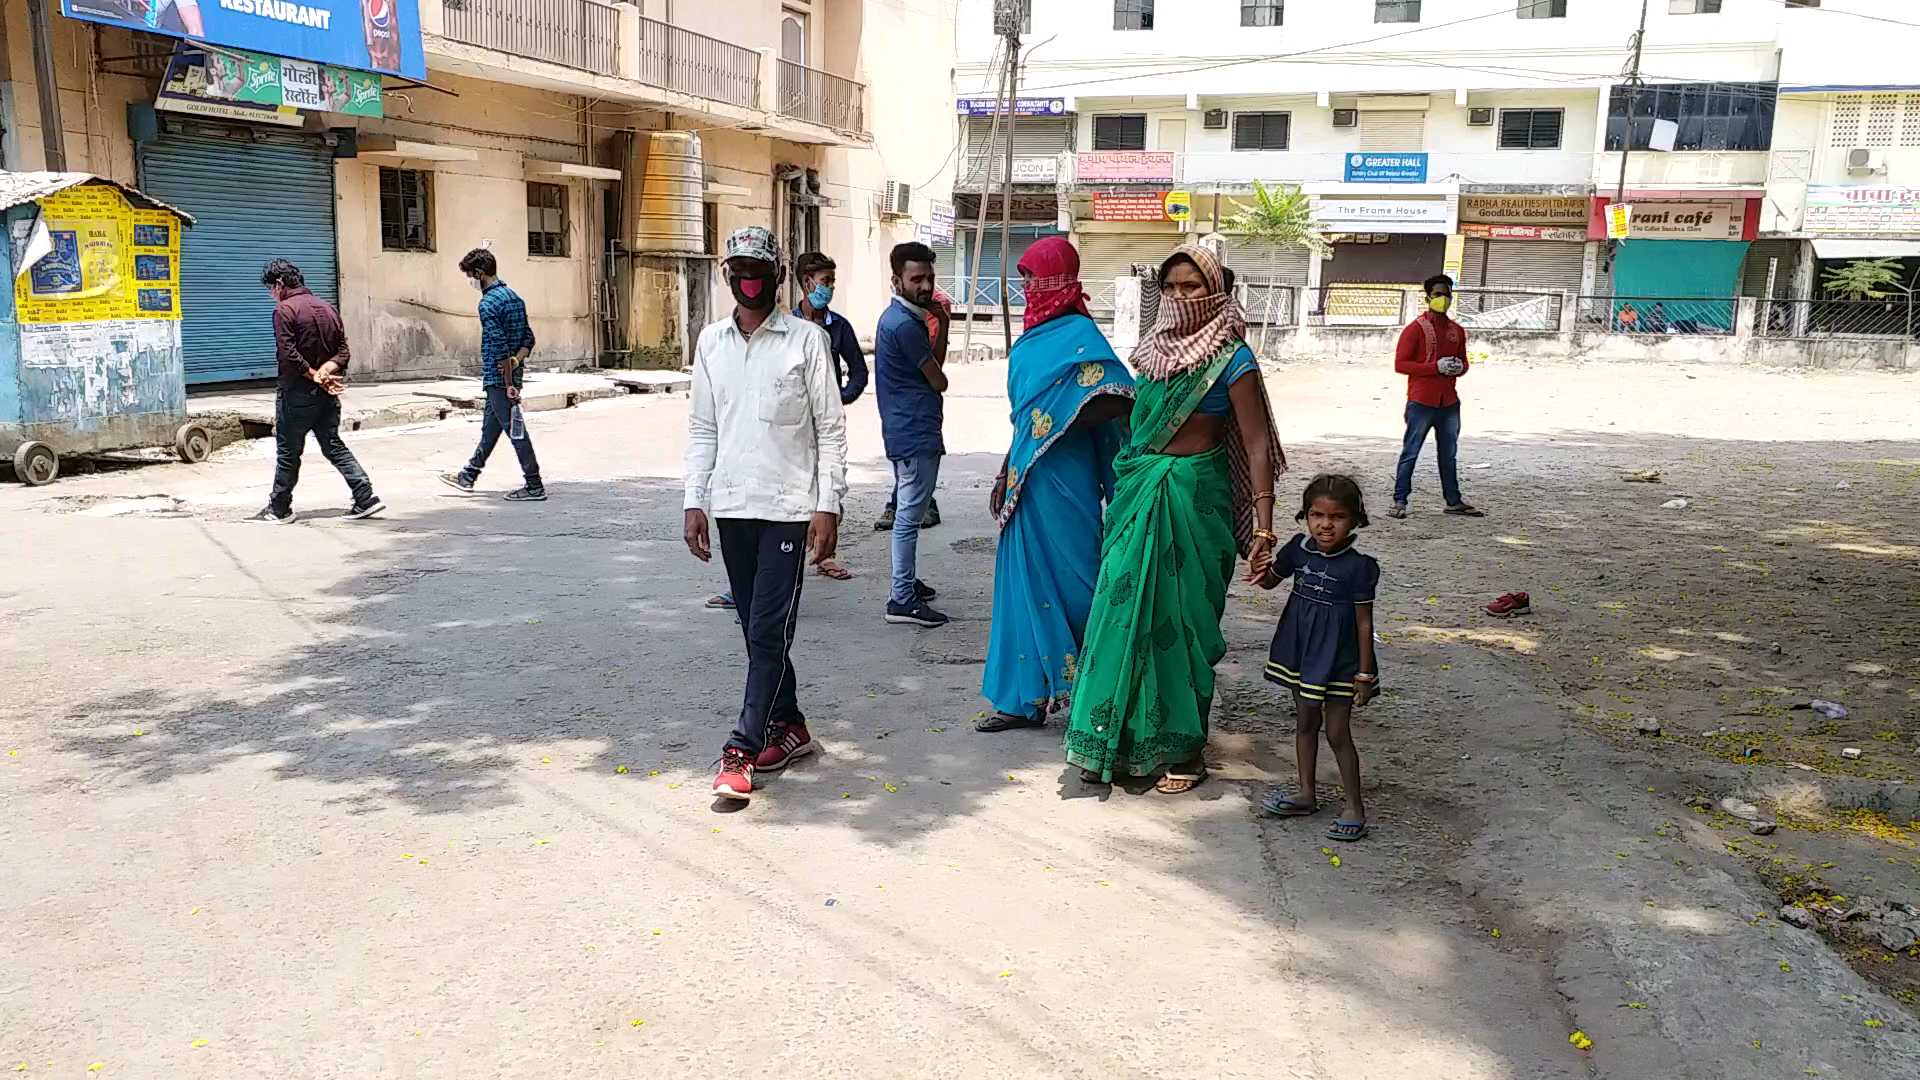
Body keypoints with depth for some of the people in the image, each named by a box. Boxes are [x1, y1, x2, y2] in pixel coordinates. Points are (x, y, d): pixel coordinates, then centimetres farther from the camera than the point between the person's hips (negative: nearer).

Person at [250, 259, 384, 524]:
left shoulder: (284, 310, -12)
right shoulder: (327, 307, 10)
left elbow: (287, 355, -20)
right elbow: (344, 351, 7)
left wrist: (314, 375, -10)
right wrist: (325, 371, -6)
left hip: (297, 394, -6)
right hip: (328, 394, 6)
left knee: (288, 452, 5)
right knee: (334, 446, 12)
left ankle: (279, 509, 15)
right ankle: (366, 498, 2)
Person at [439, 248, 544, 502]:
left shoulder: (488, 303, -17)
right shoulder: (514, 297, 12)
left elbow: (500, 348, -21)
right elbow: (528, 339, 11)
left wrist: (509, 384, -19)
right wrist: (516, 362, -3)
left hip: (497, 378, -10)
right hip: (512, 376, 10)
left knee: (515, 430, -5)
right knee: (490, 427, 18)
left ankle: (534, 486, -2)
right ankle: (468, 476, 31)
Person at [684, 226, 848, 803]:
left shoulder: (807, 339, -3)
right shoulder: (711, 343, 9)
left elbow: (830, 428, -3)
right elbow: (702, 428, 12)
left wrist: (828, 506, -9)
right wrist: (695, 501, 5)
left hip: (789, 506, -5)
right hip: (731, 505, 5)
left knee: (769, 630, -7)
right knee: (757, 630, 12)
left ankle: (742, 749, -4)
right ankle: (788, 725, 27)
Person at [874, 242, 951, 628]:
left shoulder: (897, 317, 14)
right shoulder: (906, 325, -19)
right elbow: (939, 381, -10)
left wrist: (938, 328, 5)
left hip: (905, 432, 11)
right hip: (916, 433, -11)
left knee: (907, 511, 19)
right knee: (910, 514, -6)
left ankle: (905, 582, 30)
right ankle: (902, 599, -2)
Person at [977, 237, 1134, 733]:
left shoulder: (1078, 334, -12)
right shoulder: (1035, 335, 13)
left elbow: (1118, 399, -24)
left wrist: (1056, 432, -17)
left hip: (1061, 482, -9)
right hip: (1027, 479, 9)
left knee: (1067, 580, -1)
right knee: (1025, 580, 11)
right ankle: (1026, 697, 19)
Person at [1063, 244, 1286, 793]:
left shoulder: (1232, 359, -9)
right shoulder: (1153, 348, 9)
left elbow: (1257, 445, -12)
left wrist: (1264, 528, -19)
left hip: (1193, 496, -5)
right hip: (1138, 490, 6)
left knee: (1181, 619, 2)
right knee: (1125, 609, 6)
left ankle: (1182, 748, 17)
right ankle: (1117, 741, 19)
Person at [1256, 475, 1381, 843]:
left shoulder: (1358, 567, -17)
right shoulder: (1299, 549, -4)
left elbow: (1364, 623, -13)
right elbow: (1270, 581, 12)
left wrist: (1364, 674, -11)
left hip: (1338, 661, -6)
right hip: (1301, 654, 6)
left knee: (1338, 733, 1)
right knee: (1305, 724, 17)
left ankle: (1354, 806, 14)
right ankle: (1306, 794, 31)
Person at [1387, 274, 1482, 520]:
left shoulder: (1457, 331, 13)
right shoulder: (1416, 328, -6)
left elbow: (1463, 363, 23)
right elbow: (1400, 364, -12)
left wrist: (1459, 368, -3)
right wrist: (1436, 367, -19)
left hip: (1449, 403, 6)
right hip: (1421, 402, -6)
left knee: (1449, 455, 12)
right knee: (1410, 453, -3)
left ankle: (1454, 502, 20)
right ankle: (1399, 501, 1)